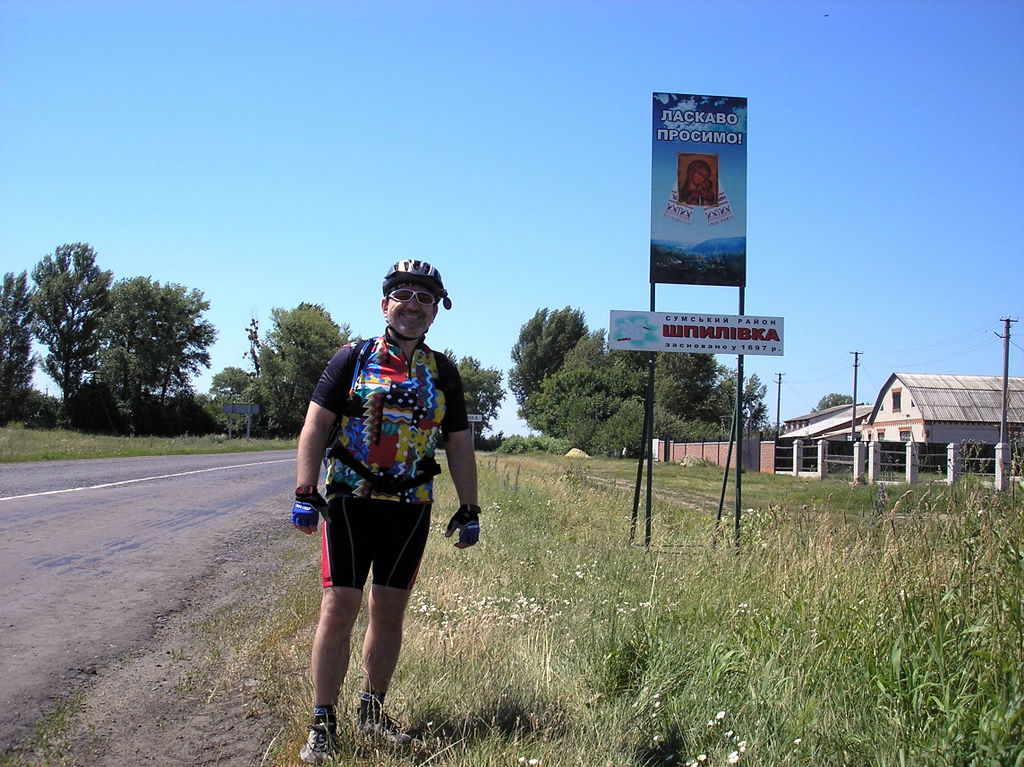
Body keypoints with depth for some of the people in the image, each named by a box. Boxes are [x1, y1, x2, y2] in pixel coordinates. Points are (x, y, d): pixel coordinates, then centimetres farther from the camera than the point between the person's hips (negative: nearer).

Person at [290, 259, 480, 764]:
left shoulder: (443, 373, 9)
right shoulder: (354, 358, 1)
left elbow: (459, 444, 12)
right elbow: (316, 425, -2)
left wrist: (469, 509, 7)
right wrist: (305, 493, -11)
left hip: (411, 508, 3)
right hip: (350, 501, -3)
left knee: (389, 611, 9)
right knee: (339, 608, -5)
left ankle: (372, 711, 24)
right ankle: (322, 723, 5)